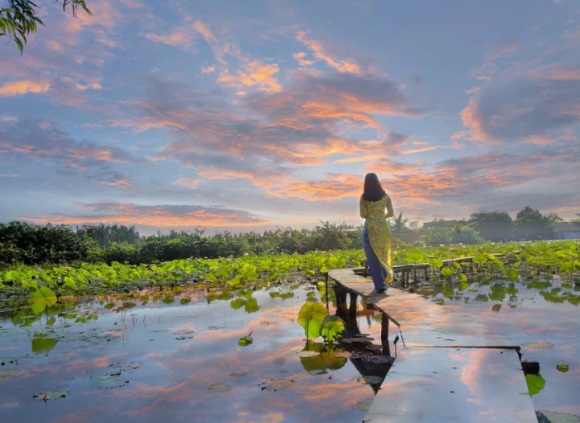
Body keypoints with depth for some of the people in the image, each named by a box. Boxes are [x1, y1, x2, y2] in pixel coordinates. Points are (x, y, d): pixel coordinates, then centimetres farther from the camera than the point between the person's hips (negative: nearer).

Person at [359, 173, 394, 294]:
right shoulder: (385, 196, -1)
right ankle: (384, 283, 25)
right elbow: (391, 213, 4)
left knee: (373, 259, 4)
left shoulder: (364, 197, -7)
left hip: (370, 228, -3)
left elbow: (363, 215, -6)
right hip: (383, 228, 3)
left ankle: (379, 286, 2)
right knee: (383, 256, 18)